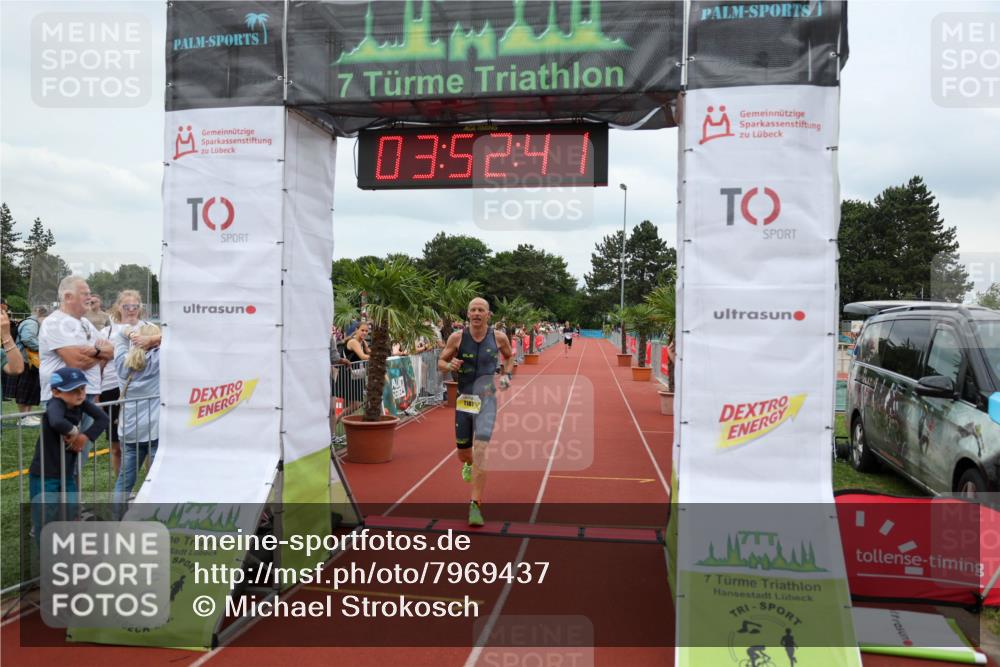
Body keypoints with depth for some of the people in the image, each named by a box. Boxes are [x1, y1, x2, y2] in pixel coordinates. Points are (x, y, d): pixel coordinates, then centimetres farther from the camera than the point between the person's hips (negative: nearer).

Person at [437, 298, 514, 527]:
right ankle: (468, 465, 54)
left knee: (480, 451, -16)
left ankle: (475, 505, -10)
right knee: (463, 452, 14)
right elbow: (440, 362, 5)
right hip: (464, 398, 2)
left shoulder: (499, 337, -4)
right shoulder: (457, 337, -6)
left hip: (487, 400, -2)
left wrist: (507, 375, 0)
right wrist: (449, 365, -18)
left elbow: (509, 356, 17)